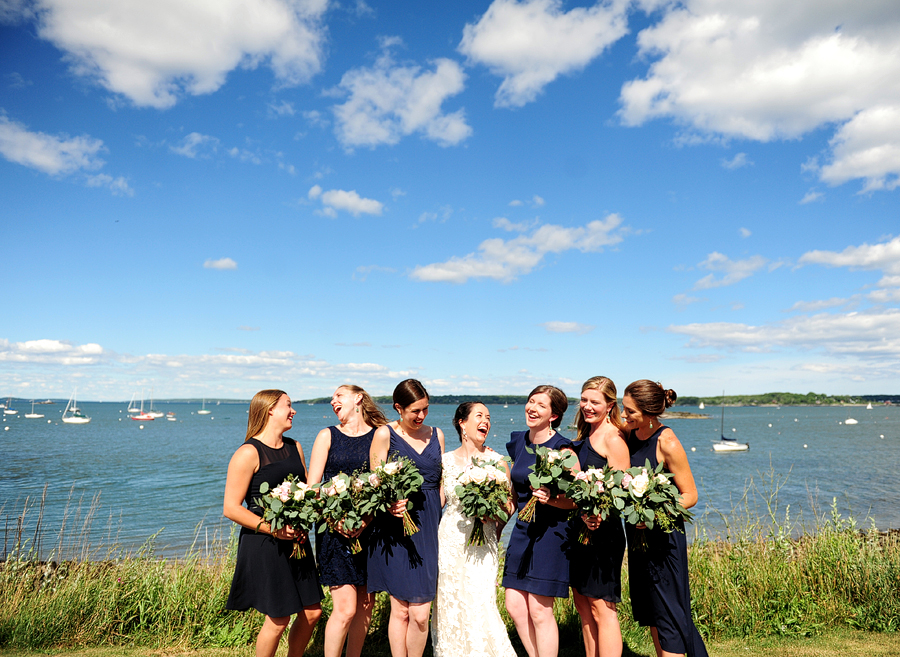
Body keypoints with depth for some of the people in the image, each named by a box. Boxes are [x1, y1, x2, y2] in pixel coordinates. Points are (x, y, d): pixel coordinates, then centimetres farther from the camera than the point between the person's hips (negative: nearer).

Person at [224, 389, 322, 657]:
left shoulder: (294, 447, 11)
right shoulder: (249, 452, -12)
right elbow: (231, 508, -14)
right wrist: (273, 529, -21)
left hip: (296, 541, 7)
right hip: (263, 545, -7)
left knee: (312, 612, 11)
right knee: (278, 619, -1)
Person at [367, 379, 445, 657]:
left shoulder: (436, 435, 12)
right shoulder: (384, 434, -1)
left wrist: (440, 520, 7)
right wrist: (390, 505, -22)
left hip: (430, 529, 4)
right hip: (396, 529, -3)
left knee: (420, 613, 2)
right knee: (400, 610, 1)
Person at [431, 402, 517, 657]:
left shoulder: (497, 461, 2)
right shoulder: (446, 461, 4)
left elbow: (509, 506, 4)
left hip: (483, 543, -1)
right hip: (450, 541, 1)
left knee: (481, 606, -7)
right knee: (450, 605, 5)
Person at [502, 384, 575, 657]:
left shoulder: (562, 448, -12)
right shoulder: (518, 442, 8)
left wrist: (550, 499, -28)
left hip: (550, 531, -6)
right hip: (522, 529, 7)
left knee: (539, 611, -2)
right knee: (515, 606, 8)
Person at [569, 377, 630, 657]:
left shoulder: (613, 437, -13)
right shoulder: (585, 435, 13)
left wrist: (596, 516, -31)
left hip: (603, 532, -9)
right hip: (579, 528, 9)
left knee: (602, 608, -2)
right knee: (583, 605, 15)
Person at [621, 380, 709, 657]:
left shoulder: (668, 444, -20)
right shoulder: (631, 434, -1)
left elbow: (690, 495, -15)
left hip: (664, 534, -7)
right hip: (638, 532, 7)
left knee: (669, 613, 1)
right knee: (648, 608, 17)